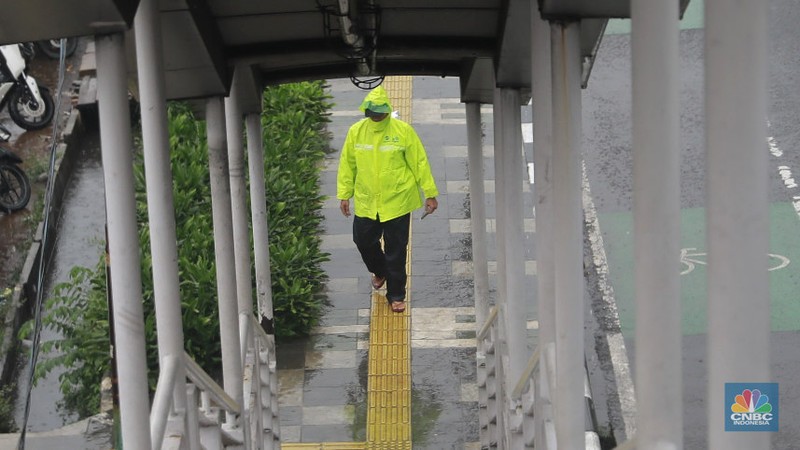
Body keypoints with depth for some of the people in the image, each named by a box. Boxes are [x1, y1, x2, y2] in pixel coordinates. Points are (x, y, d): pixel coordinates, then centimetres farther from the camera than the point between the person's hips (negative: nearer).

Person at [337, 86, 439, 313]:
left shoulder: (403, 130, -10)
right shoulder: (356, 131, -2)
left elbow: (419, 162, -4)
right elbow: (347, 164, 6)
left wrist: (430, 193, -2)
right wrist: (344, 194, 6)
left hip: (397, 201, -3)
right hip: (365, 202, 3)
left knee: (396, 250, 4)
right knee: (364, 241, 13)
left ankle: (396, 295, 18)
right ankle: (380, 271, 45)